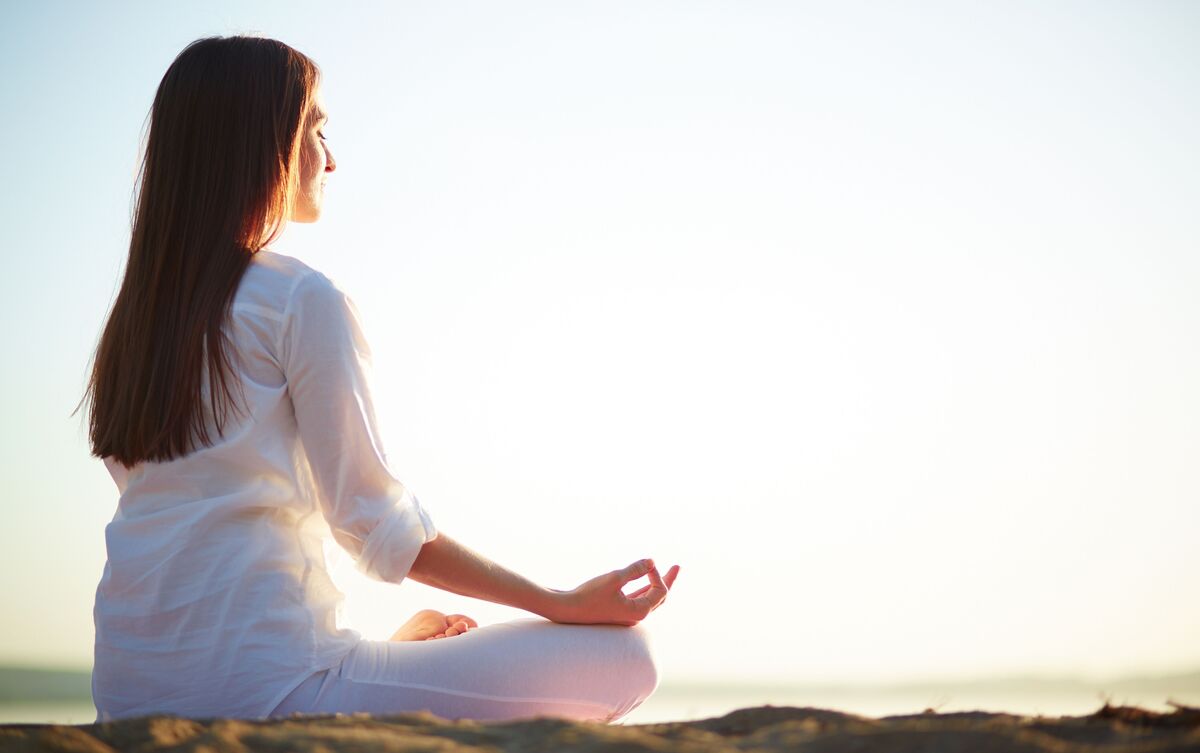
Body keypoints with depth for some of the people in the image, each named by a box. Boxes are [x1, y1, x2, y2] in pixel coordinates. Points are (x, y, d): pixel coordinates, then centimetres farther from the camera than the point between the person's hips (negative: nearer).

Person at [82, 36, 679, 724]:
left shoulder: (136, 312, 14)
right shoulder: (302, 300, -10)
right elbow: (374, 518, -12)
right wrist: (567, 603, -6)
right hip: (260, 687, -9)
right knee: (622, 656, -7)